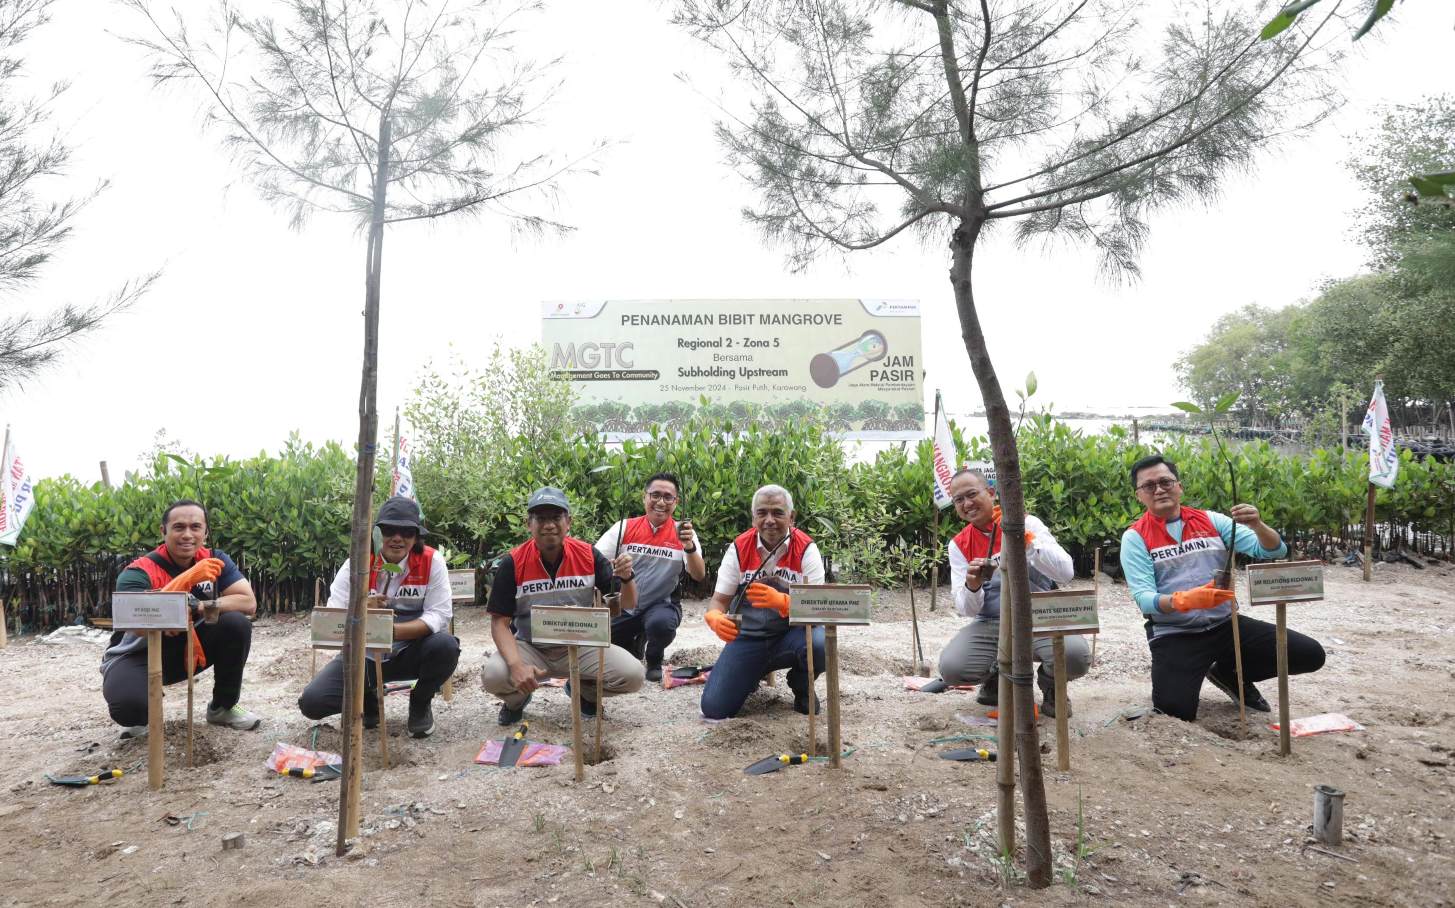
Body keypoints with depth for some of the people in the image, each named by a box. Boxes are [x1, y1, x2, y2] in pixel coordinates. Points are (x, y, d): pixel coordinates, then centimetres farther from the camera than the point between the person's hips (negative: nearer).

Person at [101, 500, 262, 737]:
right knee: (129, 707, -34)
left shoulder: (215, 560, -9)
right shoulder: (139, 572, -21)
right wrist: (189, 578, -47)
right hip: (139, 655, -4)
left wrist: (197, 608, -29)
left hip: (189, 648, 4)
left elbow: (249, 602, -17)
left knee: (236, 624, -22)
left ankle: (222, 708, 0)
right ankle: (139, 717, 9)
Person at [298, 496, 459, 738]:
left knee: (446, 646, -33)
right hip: (363, 654, 1)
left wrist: (391, 631, -32)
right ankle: (368, 698, 17)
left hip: (411, 652, -1)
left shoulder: (432, 561, -10)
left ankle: (421, 703, 0)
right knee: (311, 702, -18)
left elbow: (439, 615, -17)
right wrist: (361, 610, -34)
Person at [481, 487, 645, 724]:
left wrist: (626, 578, -28)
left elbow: (628, 605, -4)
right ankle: (517, 699, 9)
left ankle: (584, 691, 14)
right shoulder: (513, 563, -12)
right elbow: (500, 622, -11)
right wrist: (517, 665, -29)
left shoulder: (588, 555, -8)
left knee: (632, 675, -21)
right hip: (530, 648, -1)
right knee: (493, 676, -30)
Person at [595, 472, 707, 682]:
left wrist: (689, 546, -34)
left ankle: (654, 661, 2)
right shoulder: (625, 527, -2)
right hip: (624, 607, 3)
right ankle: (634, 643, 22)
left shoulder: (682, 533, -4)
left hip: (662, 604, -2)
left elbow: (699, 576, -15)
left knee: (660, 624, -35)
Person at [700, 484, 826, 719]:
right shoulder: (738, 549, -6)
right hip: (747, 637, 1)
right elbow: (719, 600, -6)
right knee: (714, 708, -13)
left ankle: (802, 687, 2)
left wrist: (781, 601, -39)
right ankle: (757, 671, 21)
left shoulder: (806, 549, -11)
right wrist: (715, 618, -31)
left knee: (819, 644, -35)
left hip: (791, 634, -1)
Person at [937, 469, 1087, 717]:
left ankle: (1051, 686, 5)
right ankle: (999, 678, 11)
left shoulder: (1027, 523, -4)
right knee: (950, 668, -25)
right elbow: (967, 610, 0)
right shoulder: (959, 545, 3)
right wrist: (972, 586, -23)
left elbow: (1066, 574, -16)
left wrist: (1026, 540, -26)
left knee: (1075, 655, -33)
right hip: (990, 624, 2)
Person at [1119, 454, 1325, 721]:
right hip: (1174, 635, -4)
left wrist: (1257, 525, -21)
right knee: (1175, 710, -27)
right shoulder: (1135, 537, -5)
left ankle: (1229, 673, 16)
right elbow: (1144, 598, -15)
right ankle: (1177, 677, 11)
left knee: (1310, 654, -6)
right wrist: (1185, 600, -35)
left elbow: (1276, 551, 1)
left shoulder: (1210, 520, 5)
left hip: (1225, 624, 4)